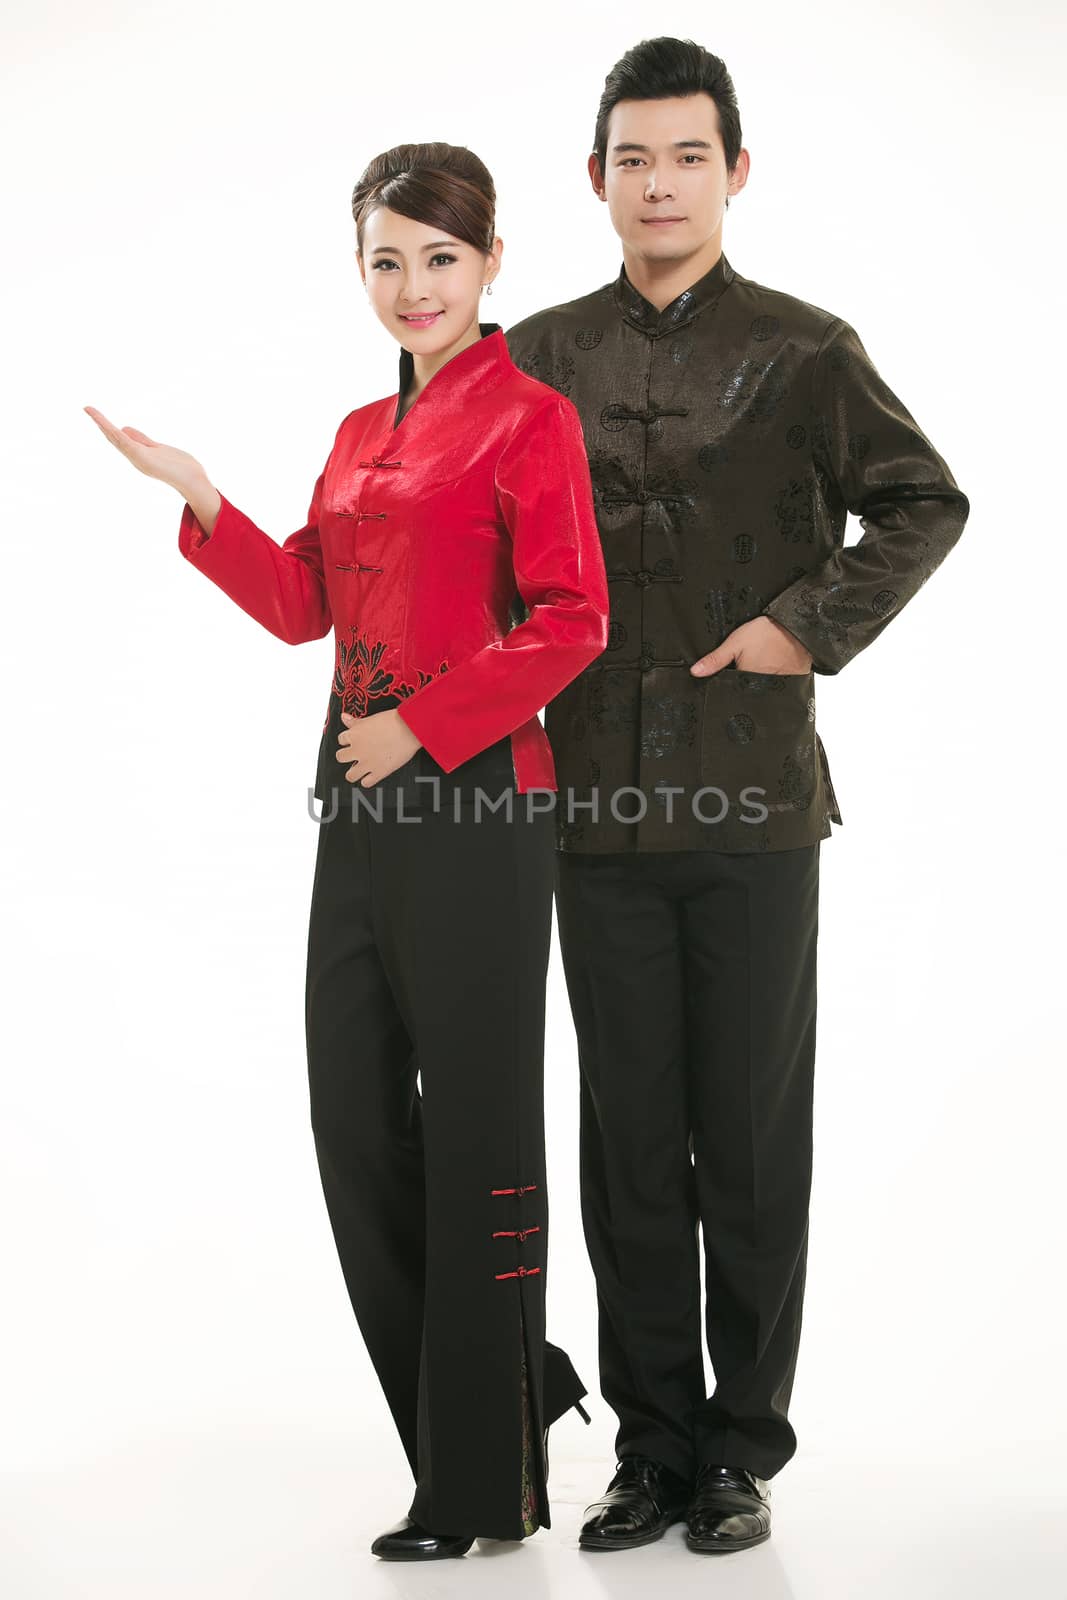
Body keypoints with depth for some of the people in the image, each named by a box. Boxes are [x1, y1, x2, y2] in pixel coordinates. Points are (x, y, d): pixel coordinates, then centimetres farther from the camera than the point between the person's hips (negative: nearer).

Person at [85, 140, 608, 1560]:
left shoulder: (528, 418, -6)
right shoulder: (363, 432, 18)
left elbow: (571, 624, -13)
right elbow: (304, 604, 15)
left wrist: (421, 725, -15)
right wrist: (198, 498, 5)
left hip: (474, 803, -8)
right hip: (364, 803, 8)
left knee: (473, 1133, 0)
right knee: (357, 1127, 9)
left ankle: (485, 1482, 12)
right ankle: (509, 1386, 27)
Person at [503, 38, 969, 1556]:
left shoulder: (804, 350, 2)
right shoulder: (541, 357, 10)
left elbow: (927, 502, 4)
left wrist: (814, 627, -7)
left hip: (752, 802, -2)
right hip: (596, 804, 2)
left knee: (752, 1142, 4)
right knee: (629, 1142, 7)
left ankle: (746, 1447, 16)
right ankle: (654, 1445, 18)